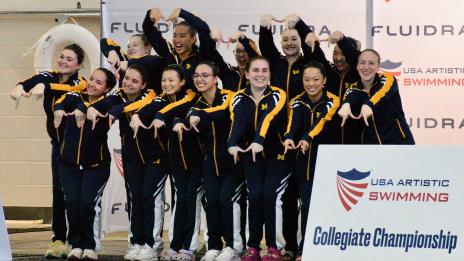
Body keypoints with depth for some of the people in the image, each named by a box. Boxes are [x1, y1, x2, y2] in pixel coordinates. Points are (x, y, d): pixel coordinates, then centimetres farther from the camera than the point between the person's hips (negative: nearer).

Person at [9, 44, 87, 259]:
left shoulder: (80, 84, -13)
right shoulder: (49, 77, -1)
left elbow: (66, 88, -36)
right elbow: (37, 81, -22)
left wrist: (44, 86, -54)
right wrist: (20, 87, -45)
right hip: (59, 143, 4)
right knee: (58, 190, 1)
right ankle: (59, 239, 4)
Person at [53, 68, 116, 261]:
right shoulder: (76, 98, -3)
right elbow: (62, 100, -22)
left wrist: (82, 109, -50)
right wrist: (59, 108, -47)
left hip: (96, 165, -2)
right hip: (69, 163, 2)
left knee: (88, 203, -13)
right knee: (72, 202, -9)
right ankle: (75, 245, 7)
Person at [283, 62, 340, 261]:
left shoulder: (332, 101, -7)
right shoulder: (297, 102, 0)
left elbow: (323, 121, -25)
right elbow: (294, 121, -20)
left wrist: (308, 138, -44)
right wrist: (289, 137, -42)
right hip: (305, 161, 2)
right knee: (306, 204, -2)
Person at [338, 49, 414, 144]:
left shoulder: (387, 79, -8)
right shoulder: (355, 88, 0)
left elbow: (383, 91, -32)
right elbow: (351, 96, -24)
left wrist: (368, 105, -54)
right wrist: (346, 104, -50)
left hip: (398, 141, -4)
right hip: (371, 143, 4)